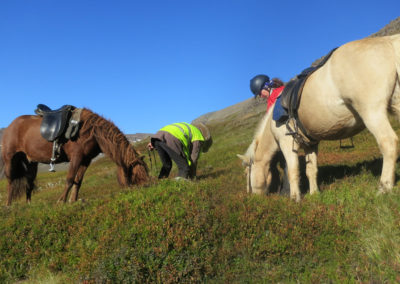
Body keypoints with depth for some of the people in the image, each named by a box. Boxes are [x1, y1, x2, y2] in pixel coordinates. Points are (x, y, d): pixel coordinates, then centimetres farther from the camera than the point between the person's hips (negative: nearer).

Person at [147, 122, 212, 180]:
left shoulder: (186, 129, 41)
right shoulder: (198, 138, 20)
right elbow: (193, 160, 18)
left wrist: (153, 144, 22)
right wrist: (191, 178, 28)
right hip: (172, 141, -7)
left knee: (167, 166, 23)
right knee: (184, 167, 5)